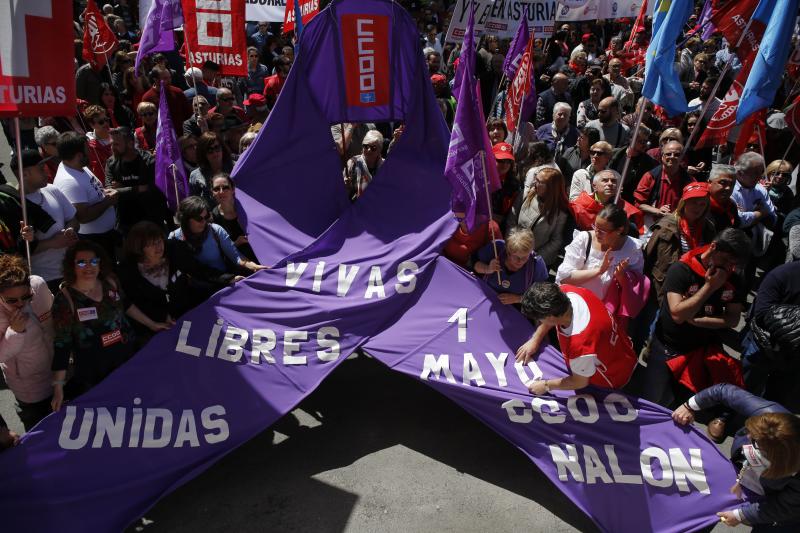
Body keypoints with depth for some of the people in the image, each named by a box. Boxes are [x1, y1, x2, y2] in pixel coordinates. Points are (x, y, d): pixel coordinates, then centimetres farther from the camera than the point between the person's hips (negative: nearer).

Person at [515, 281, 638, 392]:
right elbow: (552, 317, -1)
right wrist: (535, 339, -4)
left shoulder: (580, 345, -48)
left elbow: (580, 382, -25)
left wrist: (546, 385, -15)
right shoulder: (566, 292, -29)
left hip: (612, 379, -7)